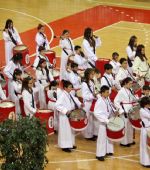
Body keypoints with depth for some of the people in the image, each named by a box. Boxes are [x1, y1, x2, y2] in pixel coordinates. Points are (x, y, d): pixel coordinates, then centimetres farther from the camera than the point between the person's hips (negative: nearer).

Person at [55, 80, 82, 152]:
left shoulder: (70, 94, 4)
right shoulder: (62, 96, -23)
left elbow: (74, 99, 22)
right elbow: (57, 105, -30)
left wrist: (79, 104, 4)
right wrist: (65, 111, -32)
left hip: (71, 116, 9)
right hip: (64, 116, -9)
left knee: (71, 130, 18)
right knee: (65, 131, -2)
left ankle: (70, 144, 31)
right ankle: (64, 146, 6)